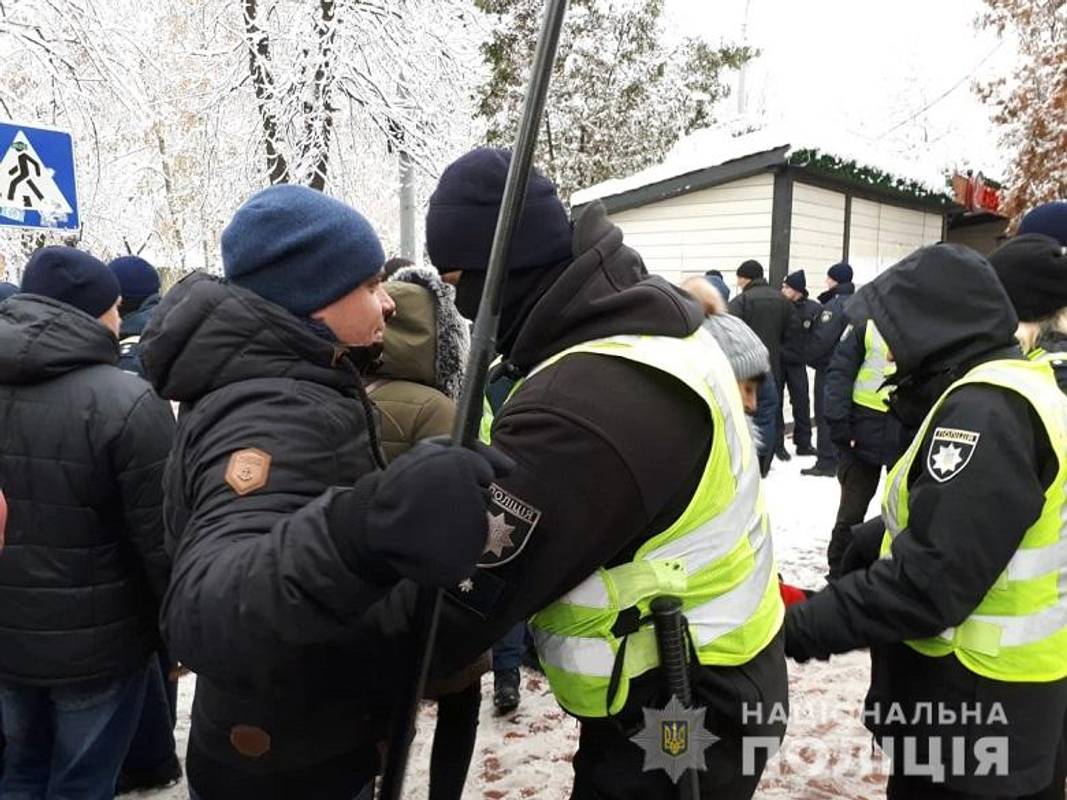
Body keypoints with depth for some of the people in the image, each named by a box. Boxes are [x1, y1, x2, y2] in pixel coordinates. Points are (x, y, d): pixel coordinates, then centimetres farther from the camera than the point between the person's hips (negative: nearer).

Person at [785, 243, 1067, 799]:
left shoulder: (987, 412, -24)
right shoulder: (1015, 390, 9)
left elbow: (929, 585, -29)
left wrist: (799, 629, -24)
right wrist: (872, 540, 5)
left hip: (973, 707, -9)